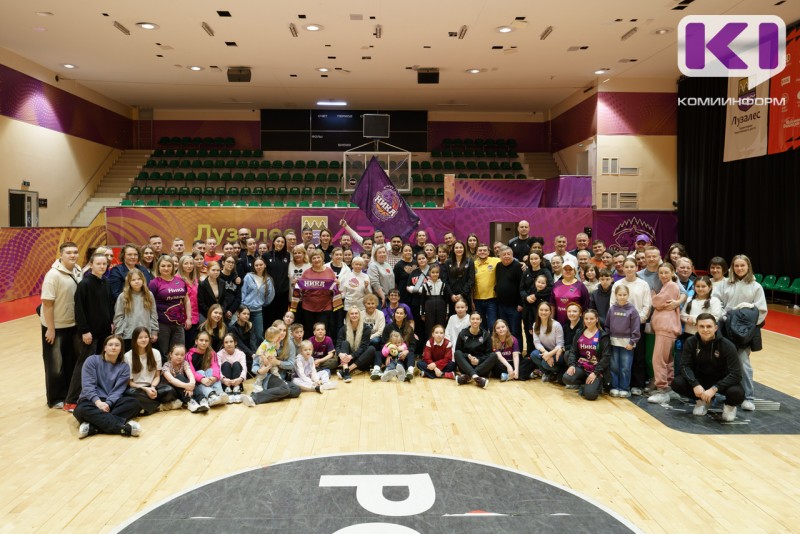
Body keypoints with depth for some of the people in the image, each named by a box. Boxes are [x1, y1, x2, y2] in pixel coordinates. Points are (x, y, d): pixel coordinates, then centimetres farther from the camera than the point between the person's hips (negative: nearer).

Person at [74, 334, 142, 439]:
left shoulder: (124, 367, 6)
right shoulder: (92, 360, 2)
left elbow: (118, 390, -4)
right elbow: (88, 385, -10)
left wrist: (108, 403, -25)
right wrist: (98, 402, -26)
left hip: (112, 402, 2)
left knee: (134, 403, -26)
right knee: (81, 410, -37)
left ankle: (93, 427, -38)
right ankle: (123, 427, -46)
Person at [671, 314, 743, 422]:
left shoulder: (727, 346, -21)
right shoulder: (691, 342, -13)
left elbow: (736, 373, -24)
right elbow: (685, 365, -12)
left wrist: (714, 389, -34)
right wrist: (695, 384, -30)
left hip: (722, 380, -2)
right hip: (701, 378, 3)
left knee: (737, 393, -35)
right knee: (677, 383, -24)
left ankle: (730, 405, 5)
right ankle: (703, 400, 8)